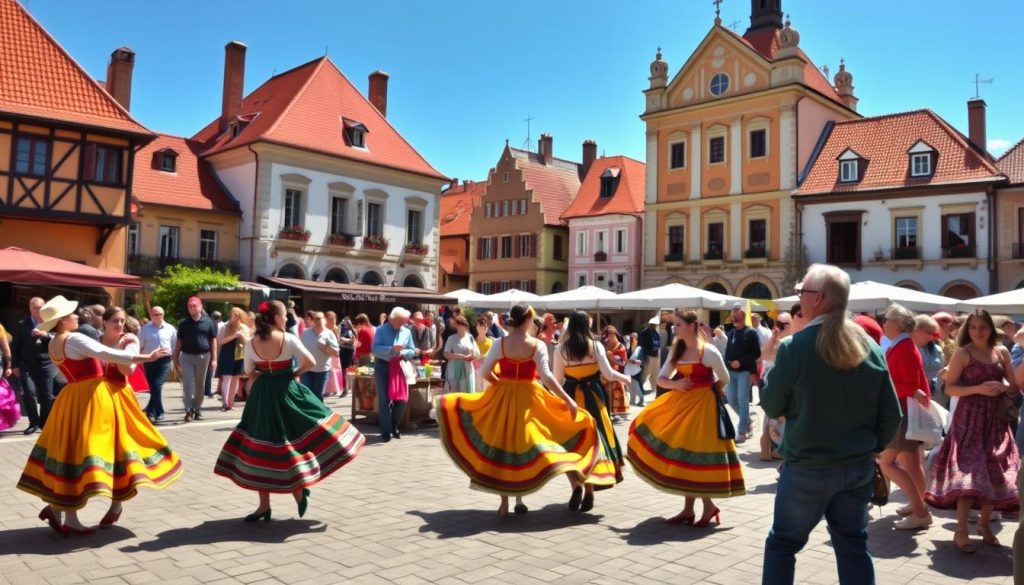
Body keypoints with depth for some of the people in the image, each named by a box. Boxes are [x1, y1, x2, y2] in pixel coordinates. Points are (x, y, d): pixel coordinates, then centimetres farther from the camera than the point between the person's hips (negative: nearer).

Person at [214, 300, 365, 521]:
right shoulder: (289, 339, -12)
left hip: (262, 396, 3)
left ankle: (264, 506, 12)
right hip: (286, 393, -3)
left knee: (262, 449, 8)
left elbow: (248, 372, 8)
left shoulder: (251, 343, -2)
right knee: (295, 438, 14)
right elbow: (310, 362, -11)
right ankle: (299, 491, 13)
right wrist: (293, 373, 4)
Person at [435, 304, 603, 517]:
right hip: (527, 399, -1)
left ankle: (504, 502, 12)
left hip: (502, 398, 1)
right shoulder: (537, 345, -8)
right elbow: (546, 376, -15)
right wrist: (567, 399, -12)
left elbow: (485, 371, -3)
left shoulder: (500, 343, -3)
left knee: (501, 446, 10)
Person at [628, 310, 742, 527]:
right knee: (683, 455, 8)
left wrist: (703, 390, 8)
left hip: (702, 405, -6)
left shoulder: (709, 351, -12)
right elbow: (661, 379, 7)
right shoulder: (676, 350, 7)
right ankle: (689, 509, 18)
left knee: (697, 454, -4)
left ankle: (708, 506, 16)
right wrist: (676, 385, -13)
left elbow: (724, 379, -1)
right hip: (680, 403, 6)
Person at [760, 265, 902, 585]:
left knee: (782, 543, 12)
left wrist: (773, 367, 6)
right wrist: (872, 448, 17)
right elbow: (891, 415, 2)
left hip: (807, 468, -5)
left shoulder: (794, 347, -17)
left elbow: (771, 405, -7)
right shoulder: (869, 346, -1)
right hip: (859, 467, 5)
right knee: (854, 546, 16)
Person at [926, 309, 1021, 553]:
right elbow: (949, 388, -7)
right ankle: (961, 531, -6)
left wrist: (1002, 388, -9)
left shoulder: (1002, 352, 8)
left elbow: (1015, 386, 12)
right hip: (969, 419, -5)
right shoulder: (963, 354, -5)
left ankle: (984, 523, 26)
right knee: (968, 472, -11)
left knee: (996, 474, 7)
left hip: (996, 419, 5)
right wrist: (979, 389, -19)